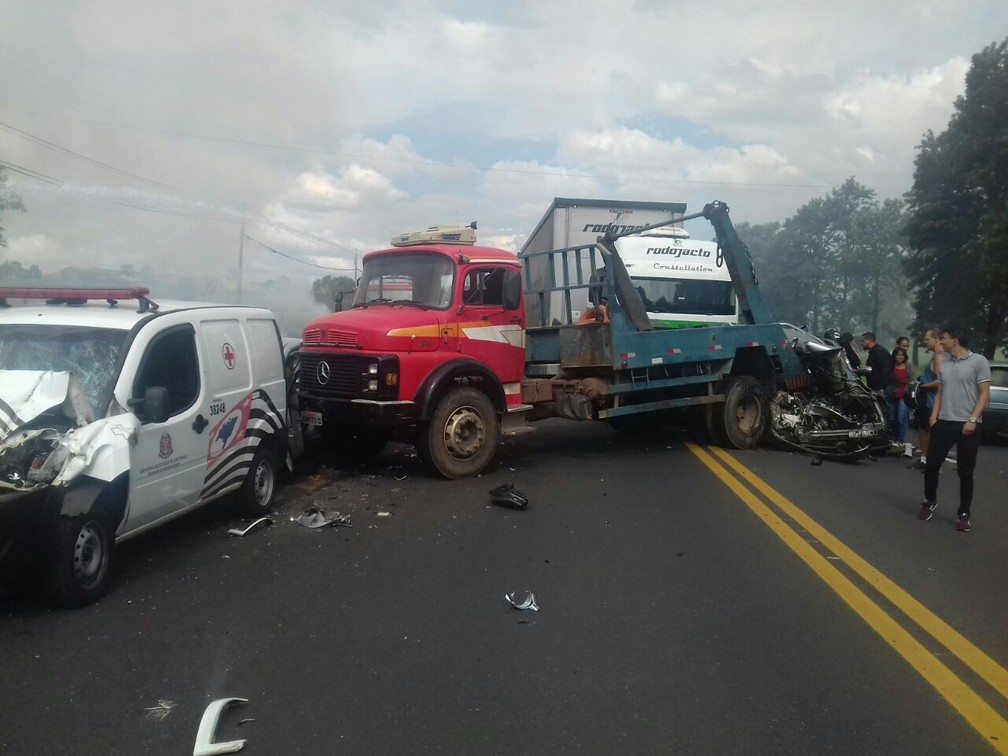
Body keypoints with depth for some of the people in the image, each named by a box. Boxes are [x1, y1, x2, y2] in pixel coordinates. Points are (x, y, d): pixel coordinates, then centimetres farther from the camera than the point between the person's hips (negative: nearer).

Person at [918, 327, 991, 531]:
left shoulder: (979, 361, -6)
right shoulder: (943, 364, 12)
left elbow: (984, 394, -8)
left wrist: (972, 420, -16)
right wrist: (934, 416, 4)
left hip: (968, 425, -5)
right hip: (944, 422, 5)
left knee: (965, 472, 2)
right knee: (932, 465, 8)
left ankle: (964, 514, 12)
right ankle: (930, 501, 28)